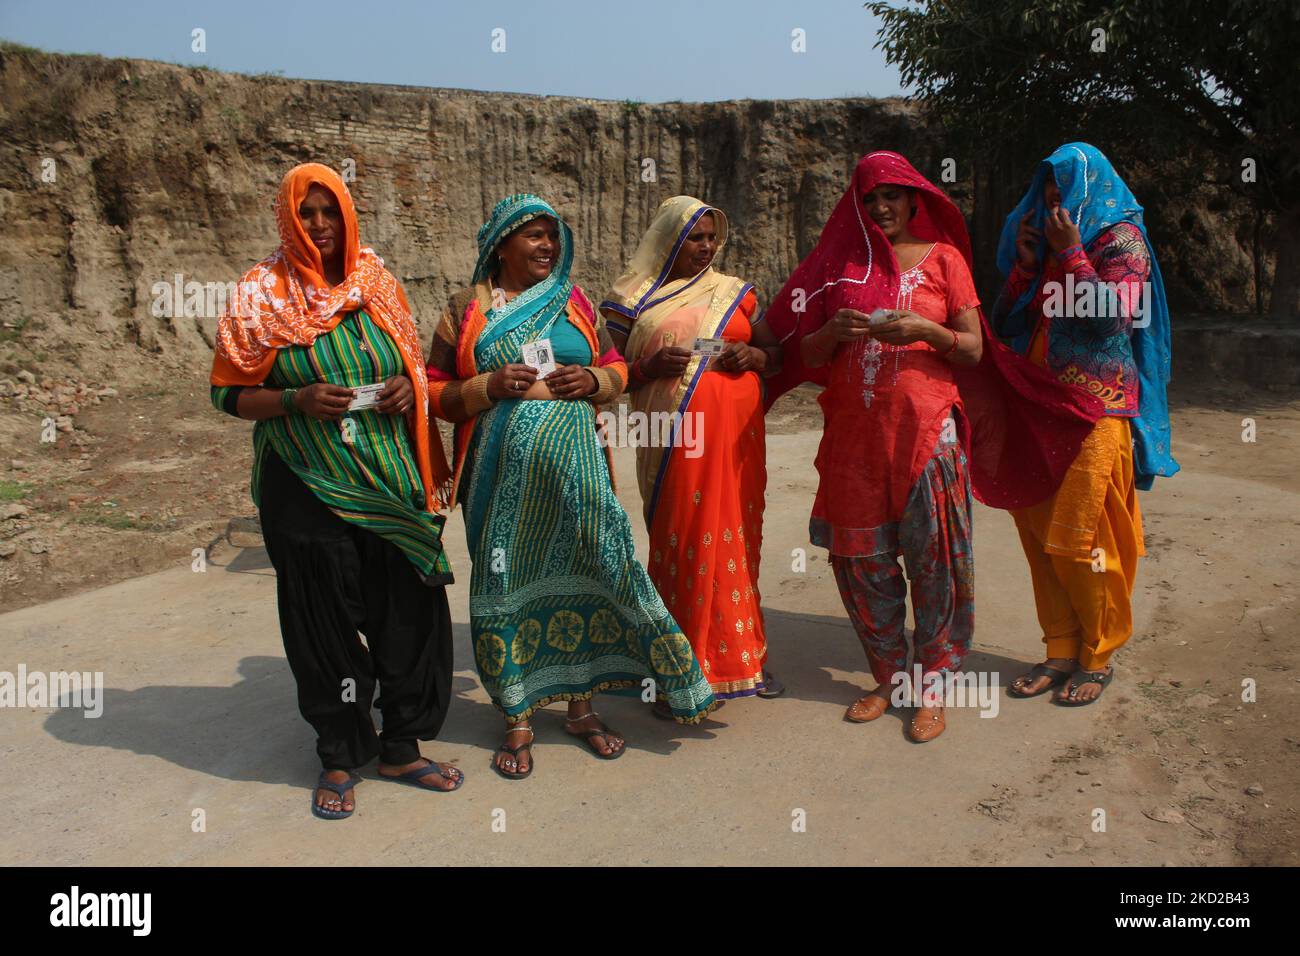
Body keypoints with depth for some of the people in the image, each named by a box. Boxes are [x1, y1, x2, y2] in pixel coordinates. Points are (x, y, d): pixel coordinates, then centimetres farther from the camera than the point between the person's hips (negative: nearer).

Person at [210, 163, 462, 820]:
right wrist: (298, 401, -16)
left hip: (390, 481, 3)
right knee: (325, 621, 5)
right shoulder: (261, 295, 1)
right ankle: (340, 757, 23)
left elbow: (413, 364, 19)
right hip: (307, 488, -2)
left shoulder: (376, 281, 9)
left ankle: (401, 748, 21)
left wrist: (409, 387, -4)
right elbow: (230, 394, 1)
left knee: (409, 608, 3)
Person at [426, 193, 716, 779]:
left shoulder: (574, 303, 12)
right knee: (509, 582, 3)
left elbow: (618, 368, 16)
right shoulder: (466, 310, 5)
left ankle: (582, 706, 21)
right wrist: (490, 386, -13)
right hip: (503, 473, -1)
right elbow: (436, 394, 4)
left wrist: (593, 380, -6)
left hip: (573, 464, 2)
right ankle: (518, 719, 18)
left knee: (582, 576, 2)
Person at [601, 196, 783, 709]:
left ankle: (741, 654, 20)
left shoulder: (735, 293, 14)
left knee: (737, 541, 6)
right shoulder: (636, 299, 6)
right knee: (681, 544, -3)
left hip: (736, 436, 3)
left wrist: (753, 355, -4)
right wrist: (650, 367, -14)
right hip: (674, 440, -3)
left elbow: (777, 354, 18)